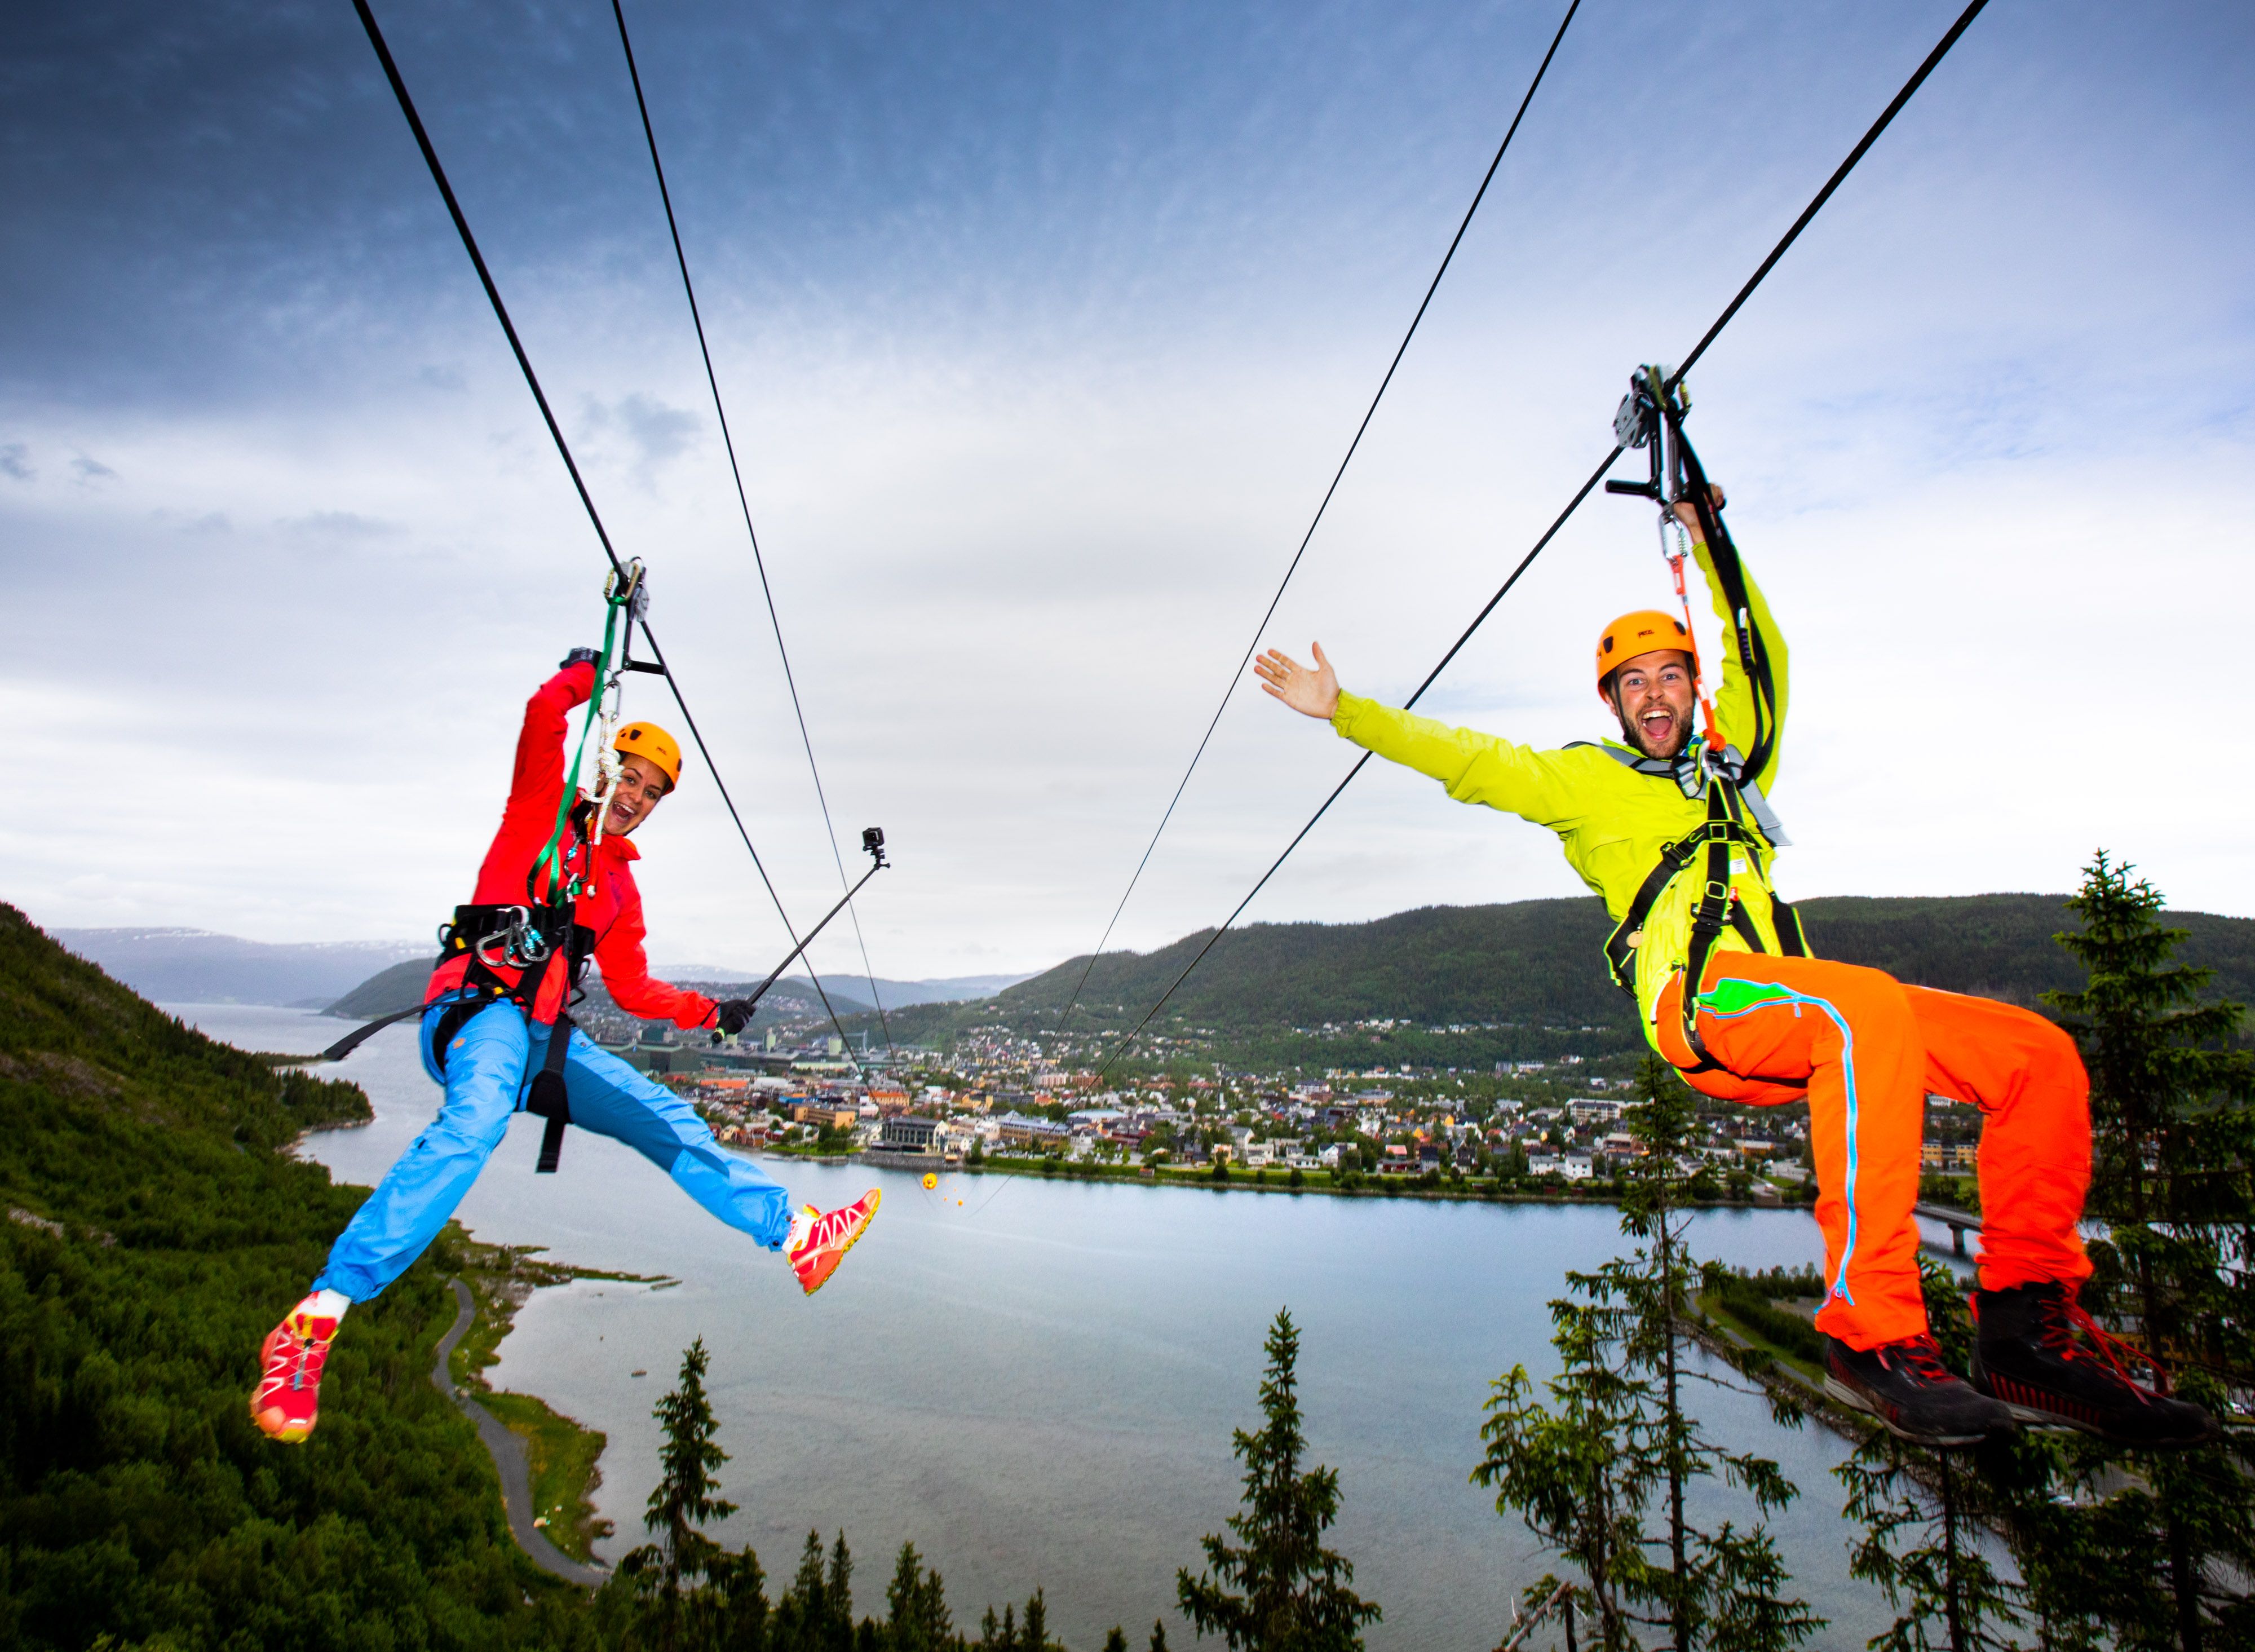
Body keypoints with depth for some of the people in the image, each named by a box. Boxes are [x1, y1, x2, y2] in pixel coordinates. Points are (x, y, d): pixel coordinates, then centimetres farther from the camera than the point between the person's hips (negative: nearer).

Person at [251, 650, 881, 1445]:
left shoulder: (619, 884, 23)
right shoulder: (542, 808, 8)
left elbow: (631, 988, 27)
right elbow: (544, 717, -10)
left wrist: (711, 1012, 25)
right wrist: (590, 674, -6)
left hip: (545, 1034, 8)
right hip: (480, 1004, -7)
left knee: (667, 1123, 6)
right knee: (476, 1119, -38)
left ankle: (794, 1233, 15)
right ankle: (314, 1322, -43)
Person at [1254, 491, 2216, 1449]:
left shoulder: (1730, 763, 32)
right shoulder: (1584, 779, 17)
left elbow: (1762, 659, 42)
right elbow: (1464, 758, 12)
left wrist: (1710, 543, 42)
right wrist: (1341, 709, 7)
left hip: (1789, 1009, 7)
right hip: (1702, 999, -7)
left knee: (2038, 1053, -9)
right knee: (1870, 1009, -37)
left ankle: (2028, 1329, -6)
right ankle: (1869, 1332, -34)